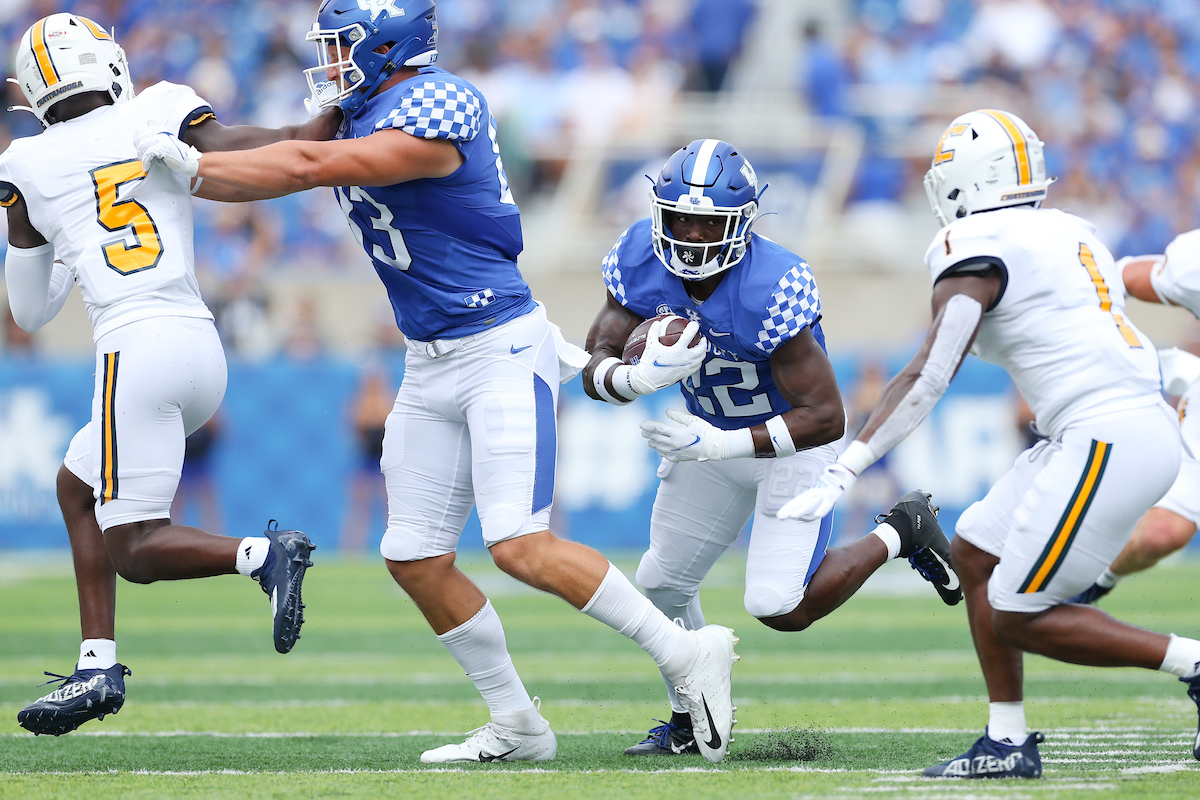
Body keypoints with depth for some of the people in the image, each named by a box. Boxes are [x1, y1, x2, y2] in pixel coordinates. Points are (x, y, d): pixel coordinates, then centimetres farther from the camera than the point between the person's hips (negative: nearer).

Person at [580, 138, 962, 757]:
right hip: (711, 432, 6)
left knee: (780, 608, -14)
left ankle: (901, 533, 10)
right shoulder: (642, 261, -19)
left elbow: (826, 417, -32)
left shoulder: (772, 291, -36)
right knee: (663, 583, 9)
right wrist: (643, 376, -39)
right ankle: (690, 722, 32)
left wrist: (718, 446, -38)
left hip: (792, 439, -6)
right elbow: (596, 366, -15)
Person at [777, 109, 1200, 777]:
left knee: (1018, 617, -4)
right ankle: (1009, 742, 15)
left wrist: (840, 476, -16)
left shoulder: (977, 251, -7)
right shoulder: (1071, 233, 18)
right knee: (975, 555, 14)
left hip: (1111, 440, -9)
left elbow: (927, 379, -15)